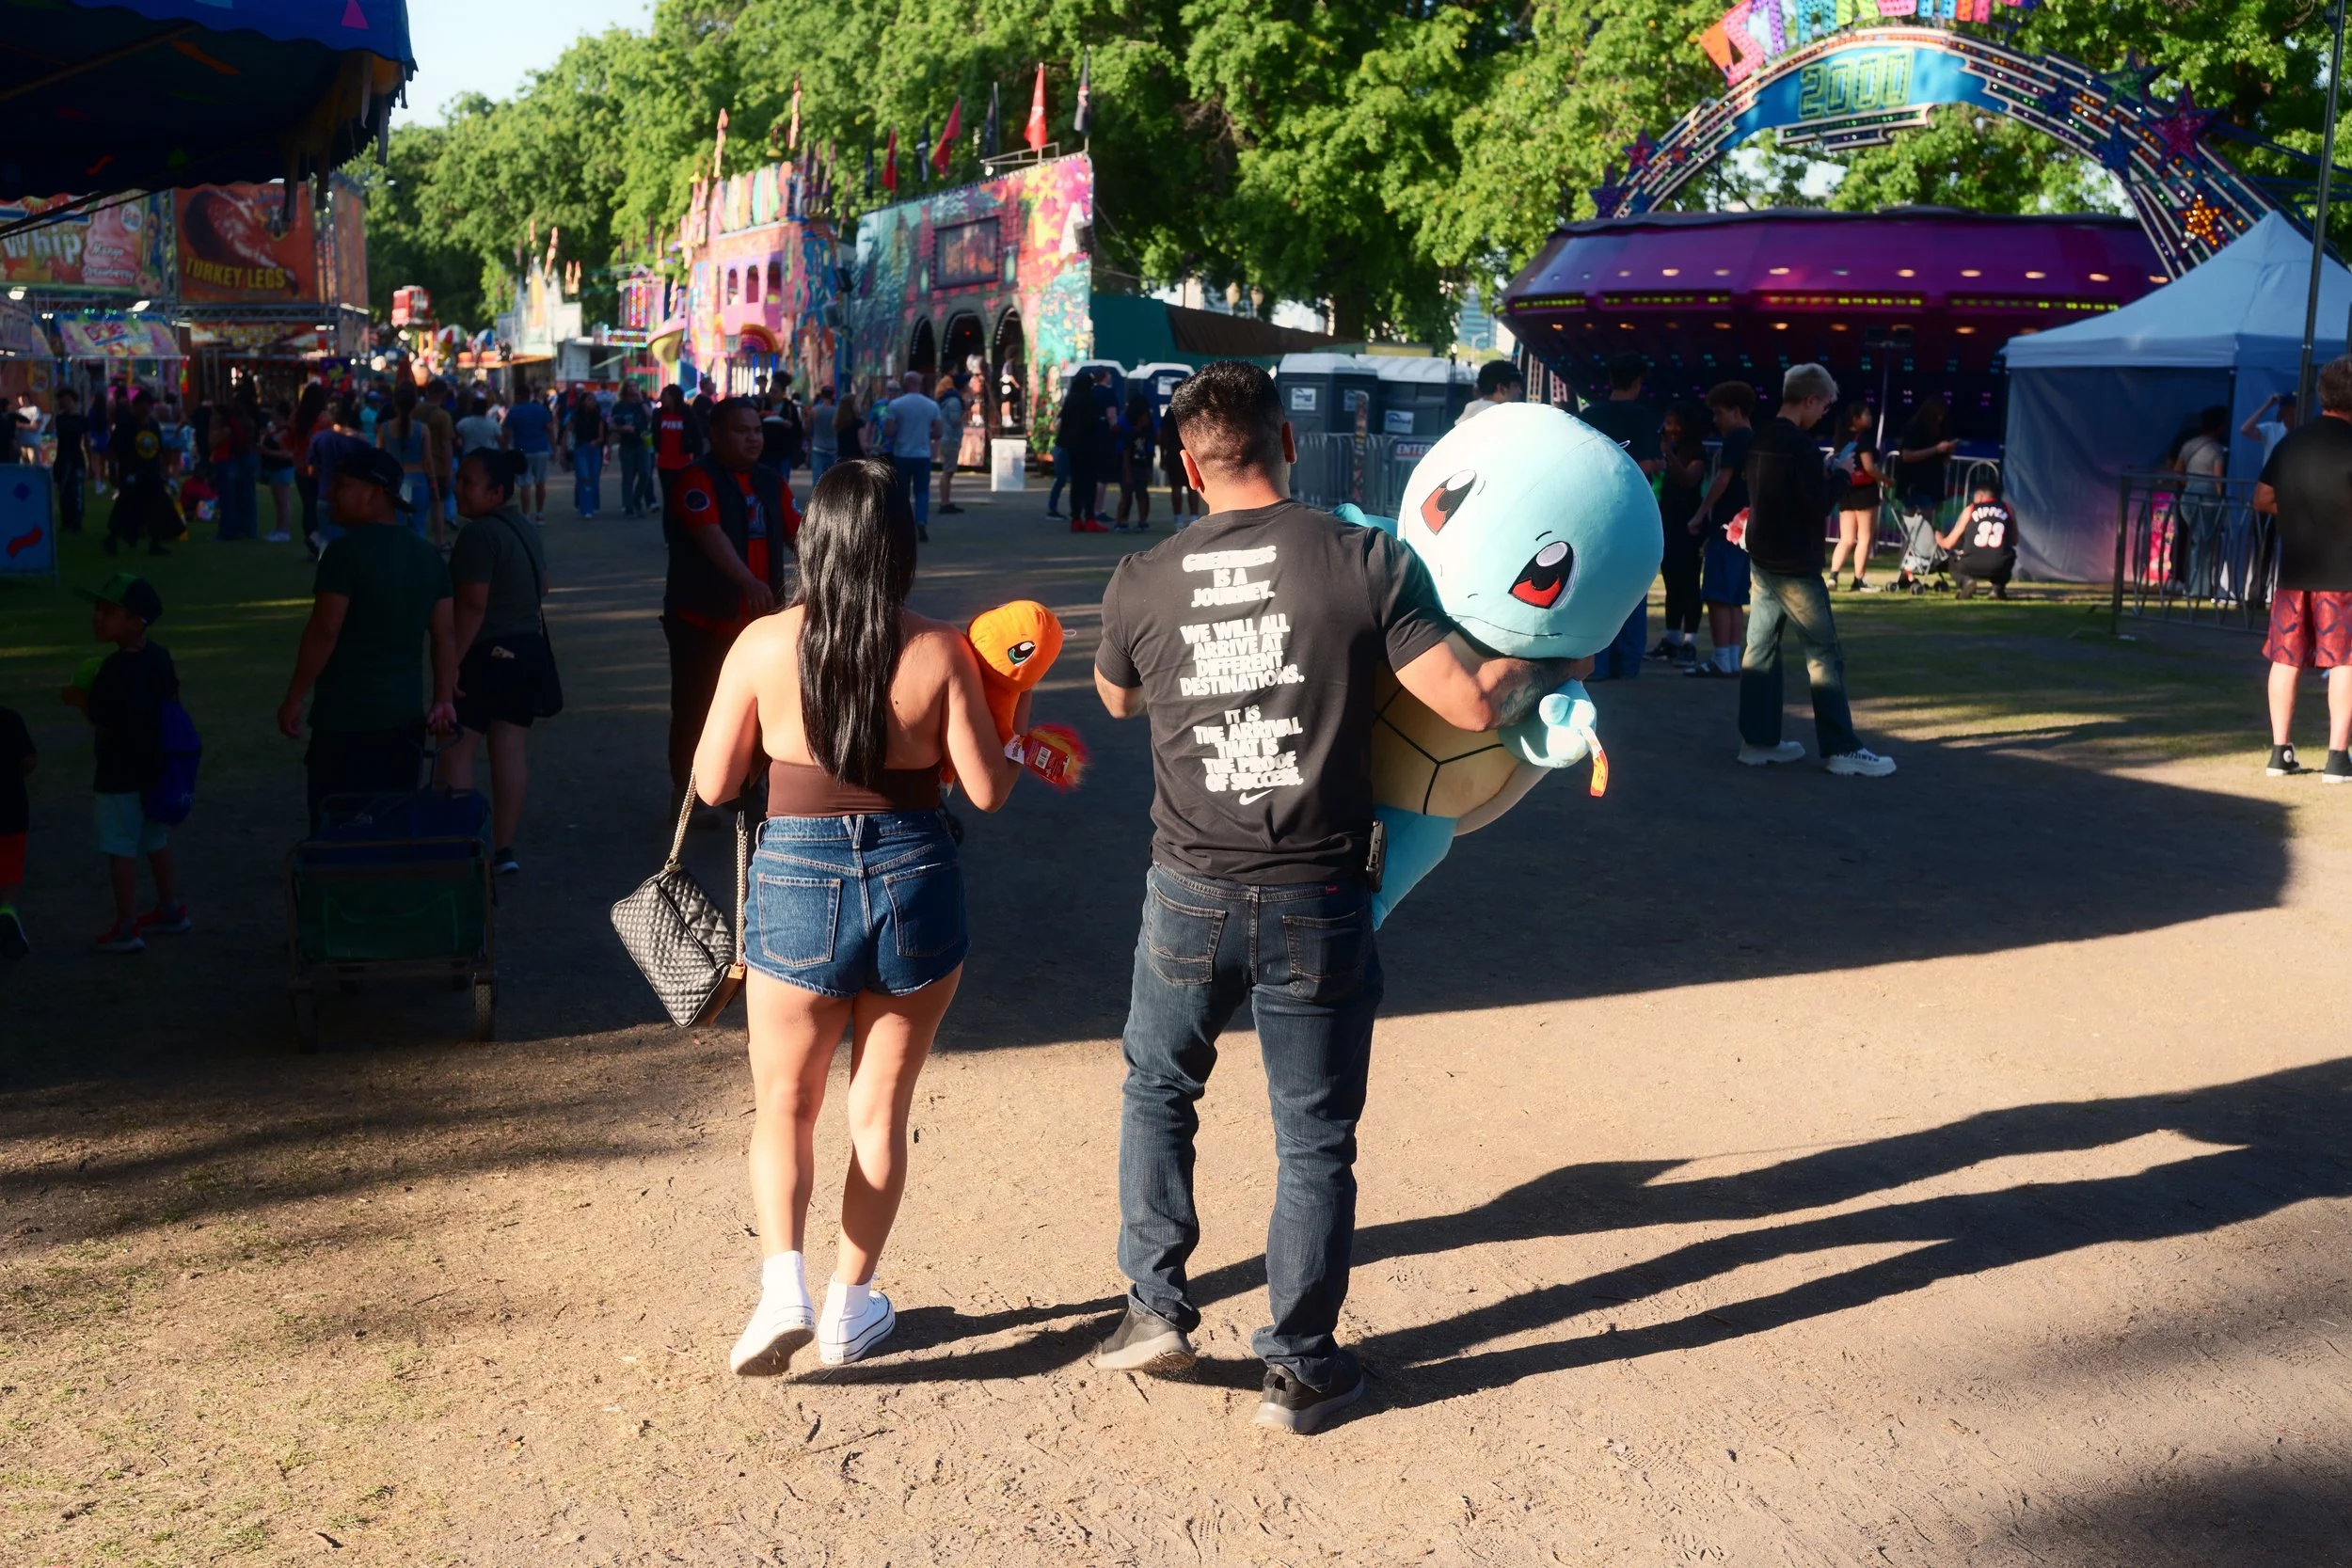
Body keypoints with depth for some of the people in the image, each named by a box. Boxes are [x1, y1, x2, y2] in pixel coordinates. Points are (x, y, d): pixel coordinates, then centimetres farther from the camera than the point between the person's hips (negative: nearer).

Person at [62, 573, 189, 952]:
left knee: (121, 850, 0)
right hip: (154, 769, 8)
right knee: (156, 843, 20)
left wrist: (78, 698, -3)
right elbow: (171, 702, 13)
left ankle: (126, 929, 3)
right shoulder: (159, 657, 3)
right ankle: (171, 911, 30)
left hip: (120, 776, -8)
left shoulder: (117, 668, -22)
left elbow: (100, 717, -20)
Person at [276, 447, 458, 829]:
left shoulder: (346, 550, -12)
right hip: (406, 715, 7)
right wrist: (444, 699, 11)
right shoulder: (427, 554, 9)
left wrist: (293, 698, -6)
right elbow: (445, 631, 8)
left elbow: (324, 631, -14)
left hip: (346, 716, -7)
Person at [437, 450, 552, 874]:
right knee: (512, 748, 8)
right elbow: (542, 588, 23)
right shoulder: (527, 529, 12)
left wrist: (452, 661, -20)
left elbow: (472, 605, -22)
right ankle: (504, 850, 11)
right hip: (529, 650, 9)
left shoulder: (479, 534, -17)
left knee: (456, 749, 0)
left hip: (487, 654, -9)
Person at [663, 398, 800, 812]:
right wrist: (748, 581, -45)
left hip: (753, 622, 7)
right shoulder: (697, 480, -15)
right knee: (693, 712, 4)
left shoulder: (770, 482, 8)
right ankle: (683, 797, 16)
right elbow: (710, 534, -30)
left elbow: (797, 533, 5)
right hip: (700, 621, -6)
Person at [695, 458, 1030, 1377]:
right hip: (916, 885, 1)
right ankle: (848, 1307, 24)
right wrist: (1011, 713, 12)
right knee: (880, 1112, 16)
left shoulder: (764, 646, -7)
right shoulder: (938, 652, -9)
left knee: (784, 1106, 17)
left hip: (797, 884, 0)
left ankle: (784, 1286, -2)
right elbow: (988, 790, -5)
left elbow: (713, 783, 0)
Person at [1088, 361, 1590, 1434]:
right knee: (1314, 1137, 12)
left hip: (1191, 893, 2)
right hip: (1318, 901, -1)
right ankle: (1301, 1366, 22)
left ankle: (1156, 1307, 27)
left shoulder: (1141, 583, -3)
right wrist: (1556, 666, 7)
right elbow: (1473, 705, -12)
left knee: (1158, 1088, 26)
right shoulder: (1364, 561, -10)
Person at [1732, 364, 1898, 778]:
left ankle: (1758, 741, 12)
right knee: (1825, 654, -4)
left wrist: (1827, 478, 14)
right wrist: (1842, 476, -4)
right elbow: (1820, 502, -20)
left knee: (1762, 646, 10)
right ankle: (1842, 751, -2)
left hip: (1762, 558, 9)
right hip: (1794, 565, -9)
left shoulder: (1761, 440, 9)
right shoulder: (1800, 444, -18)